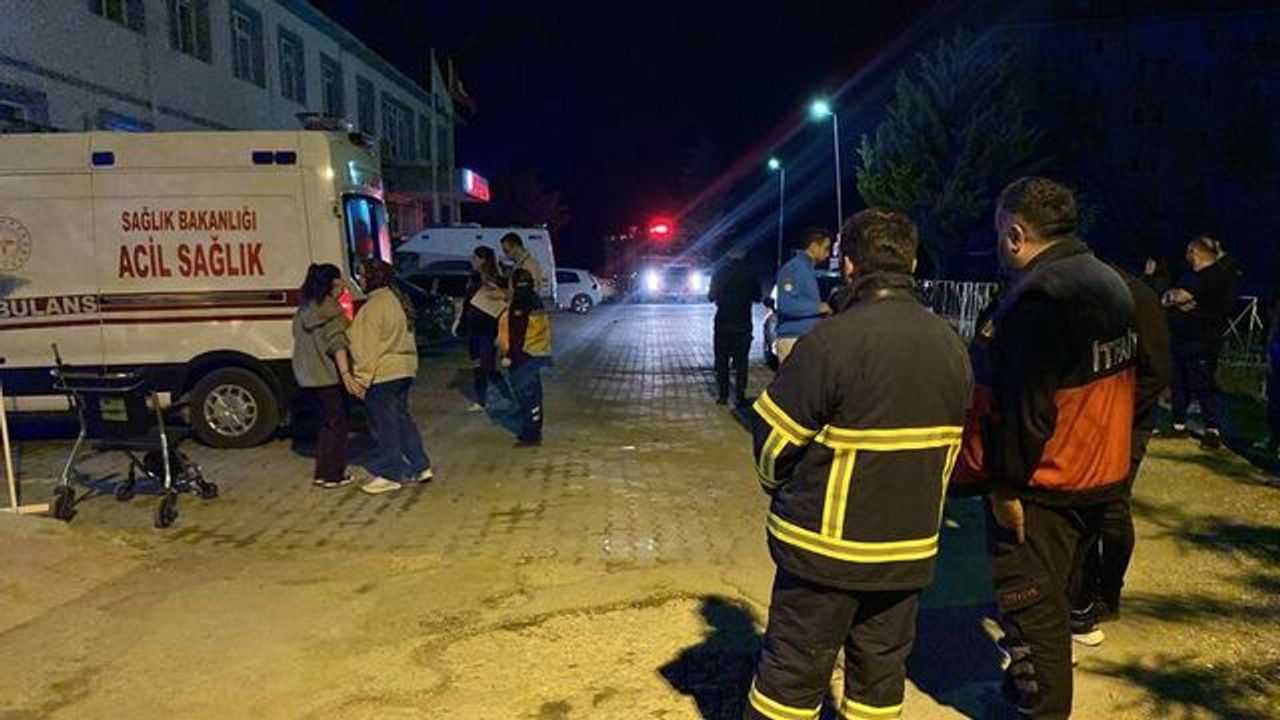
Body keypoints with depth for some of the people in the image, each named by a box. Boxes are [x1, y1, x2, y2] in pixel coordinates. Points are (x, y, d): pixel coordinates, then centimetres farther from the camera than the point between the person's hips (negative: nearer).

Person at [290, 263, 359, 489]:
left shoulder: (303, 310, 13)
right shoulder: (330, 309, -14)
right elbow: (337, 343, -24)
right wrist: (345, 372, -32)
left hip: (307, 375, 8)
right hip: (328, 375, -8)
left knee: (329, 420, 18)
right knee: (336, 422, 3)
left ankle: (323, 471, 22)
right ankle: (331, 475, 6)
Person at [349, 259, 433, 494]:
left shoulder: (374, 305, -17)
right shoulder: (397, 299, 12)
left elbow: (369, 348, -19)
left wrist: (362, 379, -16)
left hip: (382, 375, -9)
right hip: (404, 369, 9)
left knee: (384, 424, 1)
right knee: (402, 418, 17)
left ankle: (390, 475, 10)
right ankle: (421, 467, 21)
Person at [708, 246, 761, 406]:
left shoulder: (720, 273, -3)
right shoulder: (749, 273, -5)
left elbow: (711, 296, 4)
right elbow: (757, 297, 3)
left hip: (723, 322, 1)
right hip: (743, 323, -1)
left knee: (722, 360, 8)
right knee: (741, 361, 4)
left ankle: (722, 395, 6)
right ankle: (739, 396, -1)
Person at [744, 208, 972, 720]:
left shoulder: (834, 339, -20)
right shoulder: (952, 346, 2)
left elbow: (774, 438, -13)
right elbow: (951, 448, 10)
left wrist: (787, 496, 7)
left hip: (826, 545, -5)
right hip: (910, 548, 6)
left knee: (793, 671, 8)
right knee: (881, 669, 18)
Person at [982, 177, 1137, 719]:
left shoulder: (1037, 298, -24)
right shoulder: (1110, 283, 7)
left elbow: (1026, 408, -26)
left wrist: (1005, 484, -18)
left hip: (1043, 485, -10)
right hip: (1102, 474, 10)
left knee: (1030, 607, 4)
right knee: (1050, 597, 24)